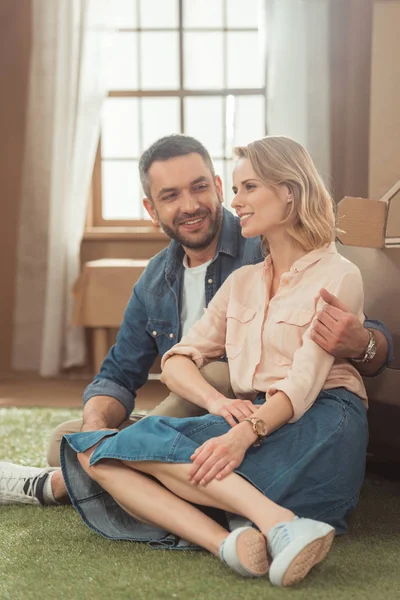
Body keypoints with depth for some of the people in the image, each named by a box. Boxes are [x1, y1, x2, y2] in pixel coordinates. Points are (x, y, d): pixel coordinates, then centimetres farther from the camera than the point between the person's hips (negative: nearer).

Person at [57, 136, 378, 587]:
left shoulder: (337, 275, 2)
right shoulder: (241, 283, 23)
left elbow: (304, 383, -11)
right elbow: (177, 362, 13)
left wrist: (245, 433, -30)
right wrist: (217, 401, -10)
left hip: (318, 426, -6)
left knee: (144, 441, -26)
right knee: (94, 454, -17)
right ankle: (227, 544, -38)